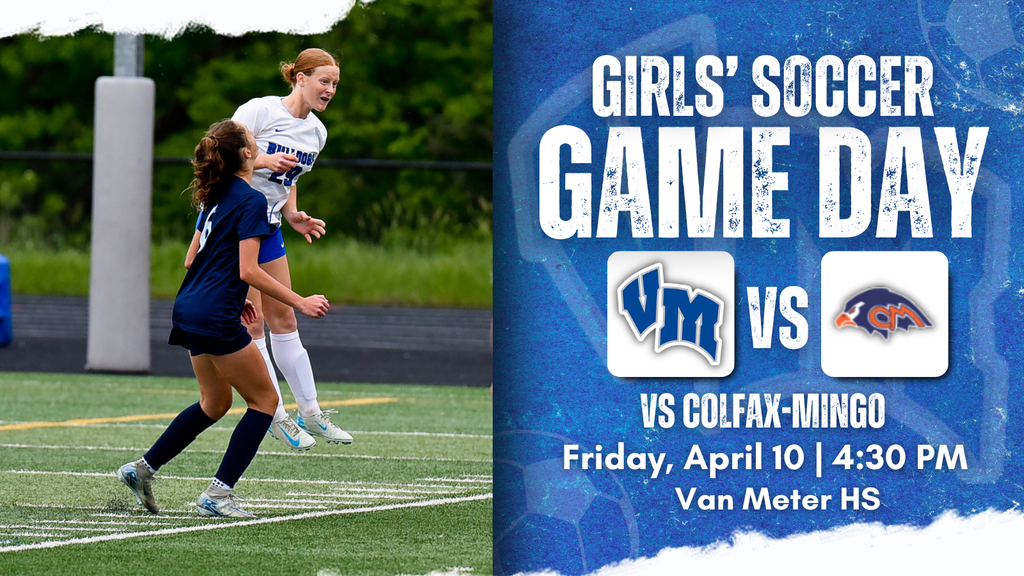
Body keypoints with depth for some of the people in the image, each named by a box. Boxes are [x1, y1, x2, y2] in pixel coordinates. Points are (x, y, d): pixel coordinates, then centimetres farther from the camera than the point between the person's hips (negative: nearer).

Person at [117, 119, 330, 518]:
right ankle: (218, 493, -5)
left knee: (215, 401, 23)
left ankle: (143, 468, 20)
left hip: (188, 307, 9)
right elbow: (248, 271, -18)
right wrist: (300, 303, -15)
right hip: (215, 318, -9)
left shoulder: (216, 197, 14)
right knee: (265, 399, 2)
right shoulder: (251, 201, -13)